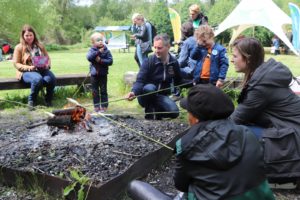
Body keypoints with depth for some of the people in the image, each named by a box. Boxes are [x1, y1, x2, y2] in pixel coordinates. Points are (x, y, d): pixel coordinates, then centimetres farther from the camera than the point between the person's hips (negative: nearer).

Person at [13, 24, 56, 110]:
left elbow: (48, 58, 20)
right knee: (38, 79, -38)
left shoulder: (39, 46, 18)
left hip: (42, 70, 3)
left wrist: (47, 65, -4)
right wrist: (28, 67, -15)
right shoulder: (19, 47, 6)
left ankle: (48, 99, -7)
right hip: (27, 72, -3)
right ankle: (31, 100, -14)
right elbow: (16, 64, 2)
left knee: (51, 79, -32)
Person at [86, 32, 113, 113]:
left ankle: (104, 106, 13)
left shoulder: (106, 50, -4)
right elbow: (89, 57, -21)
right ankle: (96, 106, 19)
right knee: (95, 91, 9)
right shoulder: (92, 50, -1)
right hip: (94, 74, 1)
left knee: (103, 91, 4)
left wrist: (101, 60, -21)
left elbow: (110, 61, -11)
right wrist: (98, 51, -26)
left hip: (103, 74, -1)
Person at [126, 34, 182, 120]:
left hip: (161, 97, 2)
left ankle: (156, 113, 7)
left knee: (174, 112, -26)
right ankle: (149, 113, -12)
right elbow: (140, 80, -26)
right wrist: (134, 92, -44)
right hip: (146, 96, -2)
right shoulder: (149, 61, -15)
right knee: (150, 88, -38)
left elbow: (178, 81, 11)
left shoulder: (174, 62, -3)